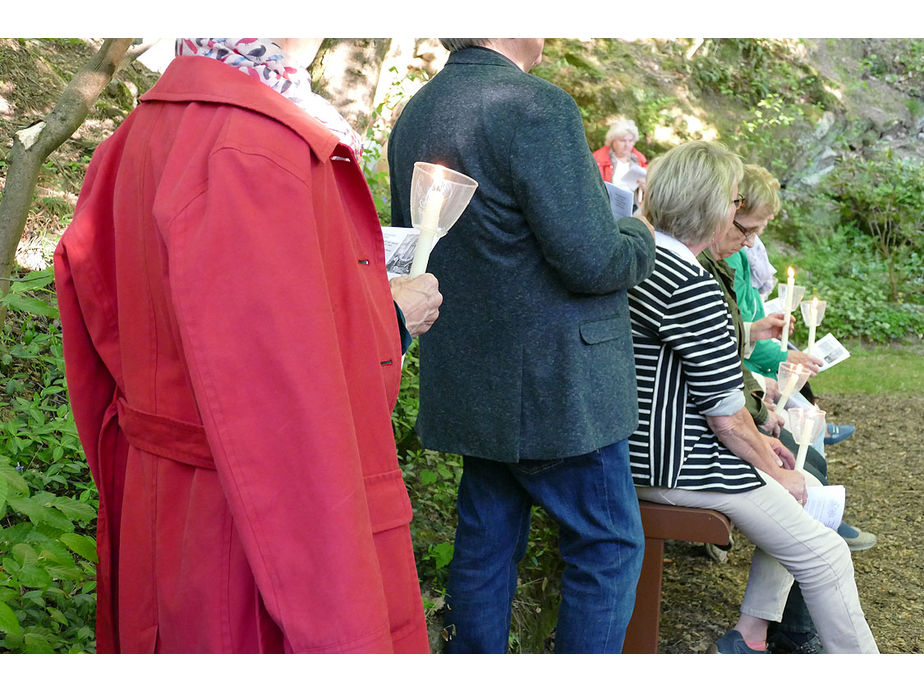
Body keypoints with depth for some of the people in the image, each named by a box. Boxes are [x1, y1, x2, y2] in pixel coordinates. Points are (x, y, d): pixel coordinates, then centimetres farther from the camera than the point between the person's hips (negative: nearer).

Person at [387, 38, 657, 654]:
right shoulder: (538, 106, -18)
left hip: (468, 383, 8)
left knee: (486, 540, 18)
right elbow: (592, 260, -22)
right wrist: (639, 237, -1)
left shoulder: (413, 117, 9)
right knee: (610, 544, 7)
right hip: (556, 387, -8)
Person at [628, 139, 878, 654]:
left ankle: (750, 634, 25)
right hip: (675, 466, -10)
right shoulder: (693, 285, -24)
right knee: (826, 556, 3)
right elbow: (725, 413, -21)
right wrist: (773, 470, -3)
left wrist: (755, 437, 16)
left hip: (643, 443, 10)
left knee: (806, 488, 23)